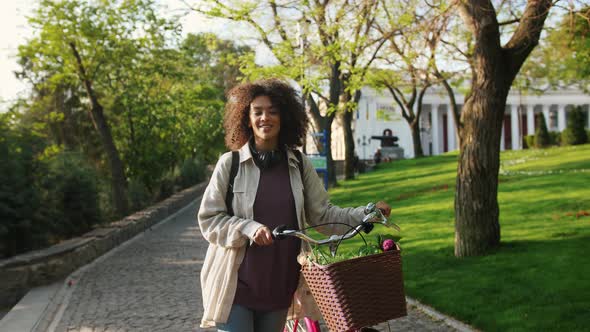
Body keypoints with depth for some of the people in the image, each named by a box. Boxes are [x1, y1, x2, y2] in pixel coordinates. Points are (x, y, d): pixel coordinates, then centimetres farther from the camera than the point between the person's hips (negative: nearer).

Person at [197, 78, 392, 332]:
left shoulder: (300, 166, 3)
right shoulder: (229, 163, -6)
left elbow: (322, 216, 6)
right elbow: (208, 219, -6)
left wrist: (367, 214, -6)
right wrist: (249, 228, -21)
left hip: (280, 286, 3)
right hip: (236, 284, -3)